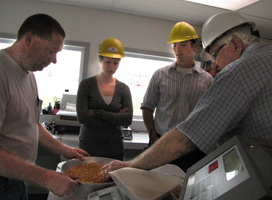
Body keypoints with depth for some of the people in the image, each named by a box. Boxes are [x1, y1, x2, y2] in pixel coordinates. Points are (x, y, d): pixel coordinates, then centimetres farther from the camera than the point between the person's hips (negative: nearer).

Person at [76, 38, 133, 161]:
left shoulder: (123, 88, 3)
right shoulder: (87, 84, -2)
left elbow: (128, 119, -9)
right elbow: (82, 117, -13)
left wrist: (96, 112, -14)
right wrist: (115, 118, -12)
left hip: (114, 149, 2)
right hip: (89, 146, -1)